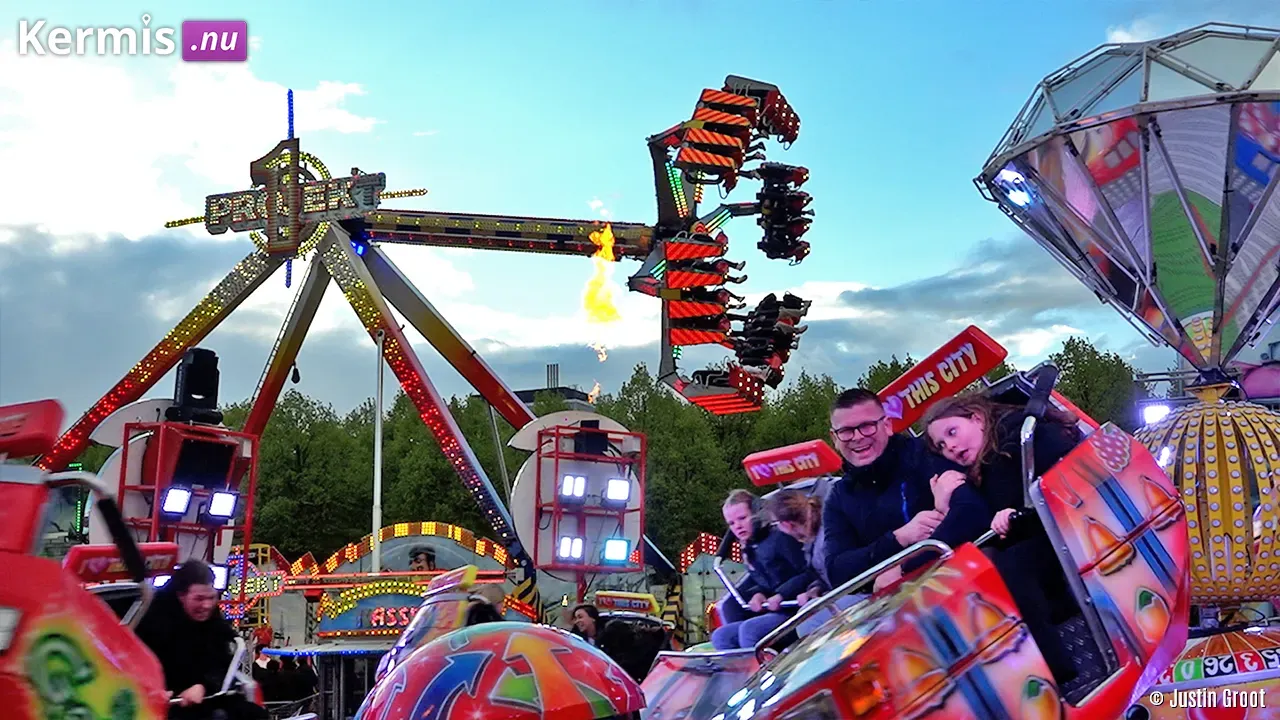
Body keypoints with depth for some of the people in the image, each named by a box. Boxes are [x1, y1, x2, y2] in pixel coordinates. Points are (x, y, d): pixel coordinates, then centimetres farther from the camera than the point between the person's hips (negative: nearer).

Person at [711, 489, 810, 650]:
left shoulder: (779, 538, -10)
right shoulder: (749, 550, 15)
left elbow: (809, 573, -17)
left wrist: (781, 595, -24)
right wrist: (759, 594, -1)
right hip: (771, 613, 9)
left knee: (749, 629, -30)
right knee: (720, 636, 0)